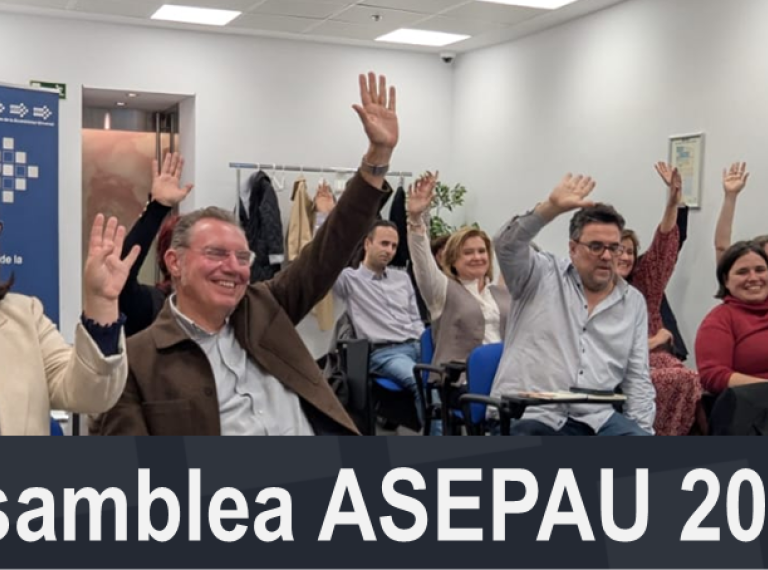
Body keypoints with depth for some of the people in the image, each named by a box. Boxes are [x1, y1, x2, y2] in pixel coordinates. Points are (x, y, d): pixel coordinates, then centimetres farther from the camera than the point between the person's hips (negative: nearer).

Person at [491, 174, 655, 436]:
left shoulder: (633, 302, 14)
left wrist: (640, 431, 0)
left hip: (596, 418, 4)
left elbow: (637, 378, 12)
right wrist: (552, 207, -24)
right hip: (530, 416, -3)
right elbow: (506, 245, -14)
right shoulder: (543, 276, 6)